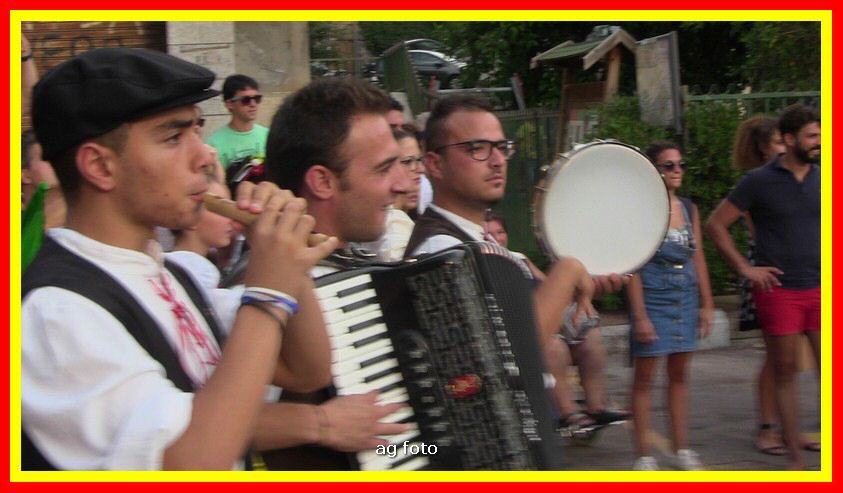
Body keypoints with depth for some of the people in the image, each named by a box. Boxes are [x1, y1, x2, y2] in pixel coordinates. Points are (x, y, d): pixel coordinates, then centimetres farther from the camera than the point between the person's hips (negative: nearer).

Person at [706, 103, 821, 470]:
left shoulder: (821, 178, 6)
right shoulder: (759, 181, -3)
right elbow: (715, 225, 0)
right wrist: (745, 268, -4)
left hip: (818, 288, 3)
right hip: (779, 291, -3)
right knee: (785, 374, 4)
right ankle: (796, 458, 11)